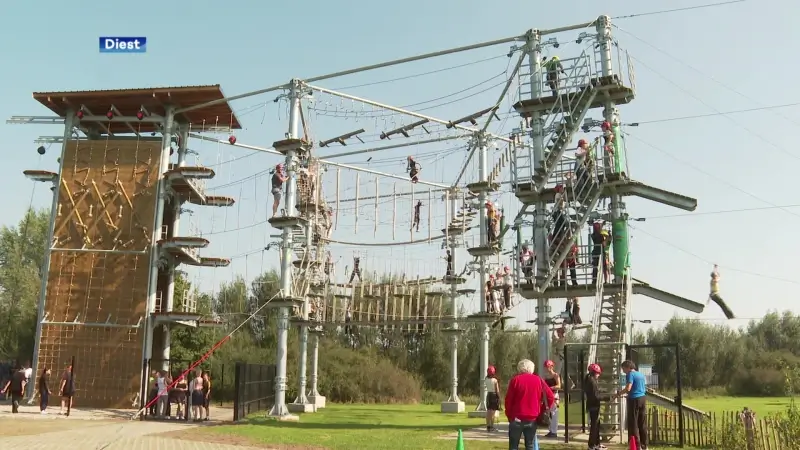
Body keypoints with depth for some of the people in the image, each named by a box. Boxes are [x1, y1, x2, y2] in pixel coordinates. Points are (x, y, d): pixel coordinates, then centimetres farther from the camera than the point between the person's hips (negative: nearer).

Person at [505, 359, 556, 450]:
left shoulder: (515, 380, -2)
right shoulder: (539, 380, 5)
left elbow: (508, 399, -4)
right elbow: (550, 397, 3)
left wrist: (509, 416, 6)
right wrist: (542, 412, 10)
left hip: (517, 419, -2)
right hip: (532, 419, 2)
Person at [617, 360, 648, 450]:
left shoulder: (630, 374, -9)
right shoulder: (641, 374, 16)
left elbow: (628, 388, -20)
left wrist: (619, 393, -5)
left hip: (634, 399, -8)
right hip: (643, 398, 8)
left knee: (633, 424, -2)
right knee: (643, 424, 11)